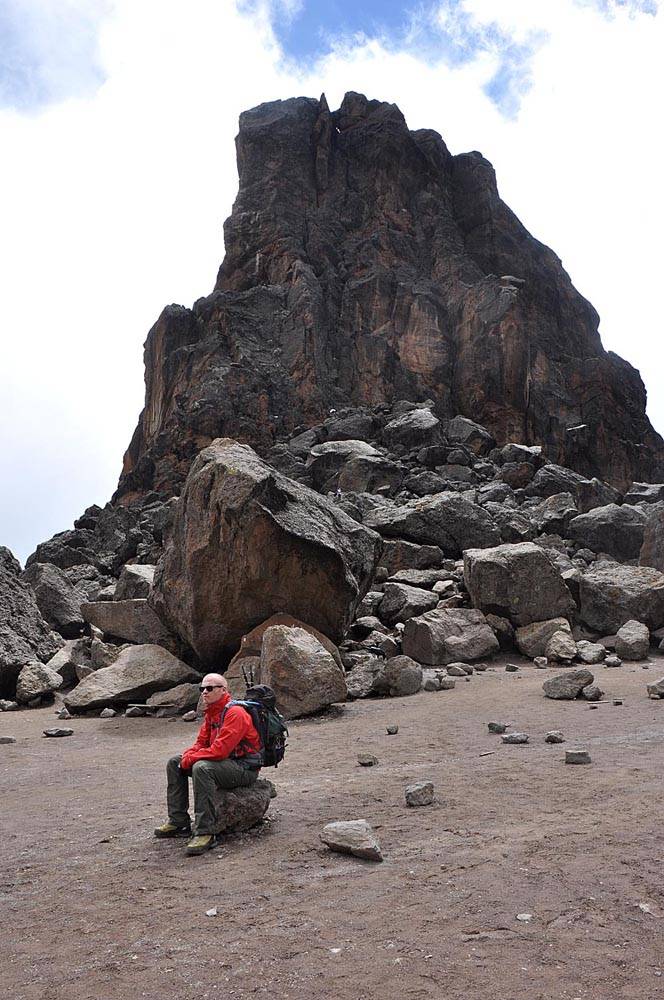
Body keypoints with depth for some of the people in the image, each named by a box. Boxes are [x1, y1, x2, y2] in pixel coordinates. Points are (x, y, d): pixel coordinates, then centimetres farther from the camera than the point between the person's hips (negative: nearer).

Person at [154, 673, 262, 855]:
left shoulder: (235, 713, -21)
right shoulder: (211, 713, 10)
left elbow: (219, 750, -28)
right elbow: (201, 743, 13)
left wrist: (190, 759, -17)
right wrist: (187, 756, -9)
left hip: (244, 768, -10)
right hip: (224, 762, 10)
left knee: (202, 768, -35)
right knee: (174, 763, 9)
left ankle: (205, 833, -30)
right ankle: (178, 822, 13)